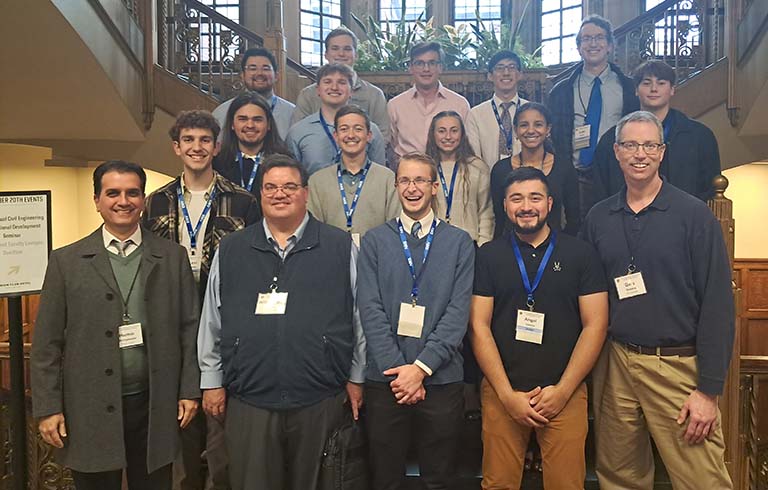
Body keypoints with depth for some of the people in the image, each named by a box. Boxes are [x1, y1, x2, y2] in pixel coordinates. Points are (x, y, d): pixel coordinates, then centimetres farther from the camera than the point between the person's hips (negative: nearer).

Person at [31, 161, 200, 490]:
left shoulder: (173, 257, 2)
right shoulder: (66, 261, 1)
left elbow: (188, 327, 3)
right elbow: (47, 342, 1)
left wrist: (189, 390, 0)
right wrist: (47, 408, -3)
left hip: (155, 407, 1)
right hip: (89, 410, 0)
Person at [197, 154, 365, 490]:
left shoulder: (340, 247, 1)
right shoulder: (230, 250, 6)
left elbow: (360, 315, 4)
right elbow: (211, 321, 10)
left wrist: (356, 377, 5)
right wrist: (212, 381, 9)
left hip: (320, 400, -1)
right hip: (248, 401, 1)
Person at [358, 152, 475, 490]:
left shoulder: (459, 242, 4)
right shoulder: (374, 241, 5)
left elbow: (458, 311, -5)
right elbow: (370, 310, -3)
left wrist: (421, 367, -13)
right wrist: (398, 370, -12)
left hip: (441, 379, 0)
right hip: (384, 378, 1)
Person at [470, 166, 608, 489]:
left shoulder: (580, 254, 3)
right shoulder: (488, 256, 4)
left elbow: (595, 325, -1)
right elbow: (479, 326, -1)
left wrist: (563, 390, -7)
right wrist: (507, 394, -7)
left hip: (564, 393, 0)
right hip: (501, 393, 0)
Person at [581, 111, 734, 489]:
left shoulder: (694, 214, -5)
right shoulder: (598, 217, 6)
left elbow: (717, 304, -7)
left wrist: (709, 389, -10)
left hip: (679, 367, -3)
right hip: (614, 364, 4)